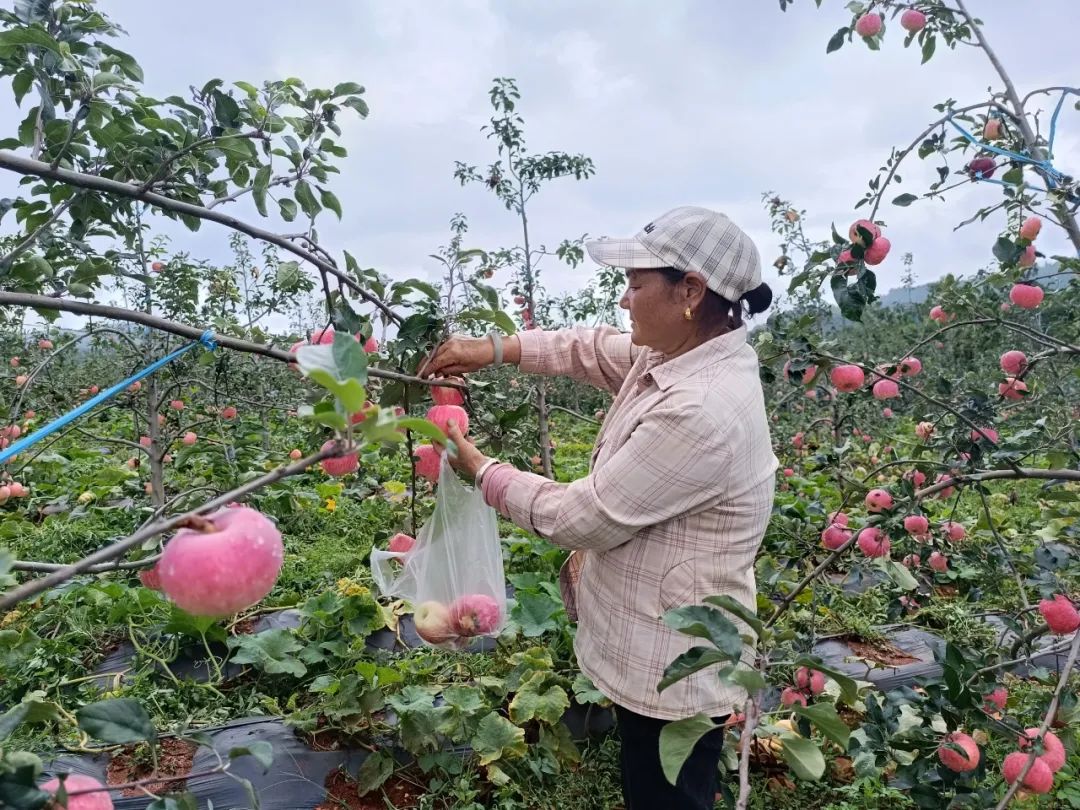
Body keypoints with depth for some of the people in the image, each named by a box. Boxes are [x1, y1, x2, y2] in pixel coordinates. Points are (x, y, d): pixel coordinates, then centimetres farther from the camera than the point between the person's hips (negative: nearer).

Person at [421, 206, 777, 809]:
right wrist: (493, 349, 0)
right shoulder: (684, 351, -4)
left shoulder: (700, 413, -33)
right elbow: (592, 348, 11)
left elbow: (583, 517, -25)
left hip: (674, 673, -9)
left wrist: (481, 470, -11)